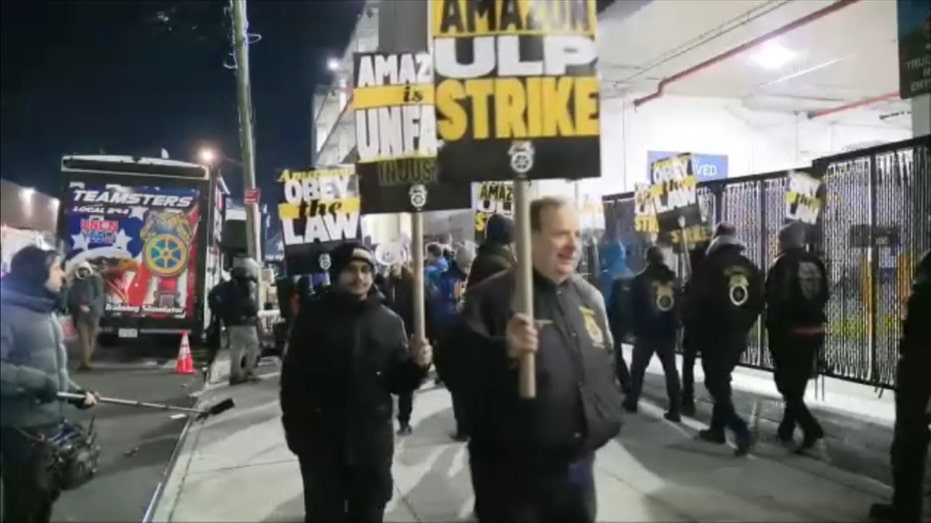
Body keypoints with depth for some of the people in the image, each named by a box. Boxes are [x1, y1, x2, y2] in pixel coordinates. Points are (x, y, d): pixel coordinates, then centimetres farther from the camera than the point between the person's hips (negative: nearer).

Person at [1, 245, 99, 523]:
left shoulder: (46, 311, 12)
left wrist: (76, 392, 11)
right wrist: (37, 381, -28)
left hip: (50, 423, 9)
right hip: (22, 429, -9)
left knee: (46, 493, 22)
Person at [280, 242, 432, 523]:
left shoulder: (388, 321, -1)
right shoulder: (313, 316, -5)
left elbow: (397, 382, 1)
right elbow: (293, 377, -4)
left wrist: (416, 365, -18)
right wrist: (295, 430, -8)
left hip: (372, 442, 2)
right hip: (320, 440, -1)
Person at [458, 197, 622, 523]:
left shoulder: (589, 296, 8)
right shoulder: (491, 297, -13)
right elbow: (460, 370, -20)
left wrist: (608, 418, 13)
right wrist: (504, 351, -35)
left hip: (579, 468, 6)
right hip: (514, 474, -6)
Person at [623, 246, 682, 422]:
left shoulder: (640, 280, -7)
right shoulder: (673, 278, 6)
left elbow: (634, 308, -5)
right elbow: (679, 306, 9)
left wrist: (636, 330, 5)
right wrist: (675, 327, 14)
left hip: (646, 332, -3)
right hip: (668, 332, 3)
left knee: (638, 368, 11)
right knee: (671, 369, 6)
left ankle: (632, 402, 18)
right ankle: (675, 409, 4)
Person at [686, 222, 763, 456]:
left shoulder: (709, 266, -11)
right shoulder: (751, 267, 5)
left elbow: (695, 302, -11)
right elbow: (758, 303, 8)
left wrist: (697, 332, 4)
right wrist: (742, 327, 18)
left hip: (713, 336, -6)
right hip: (737, 336, 6)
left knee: (715, 383, -1)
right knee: (722, 381, 17)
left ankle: (740, 429, -13)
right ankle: (717, 428, 23)